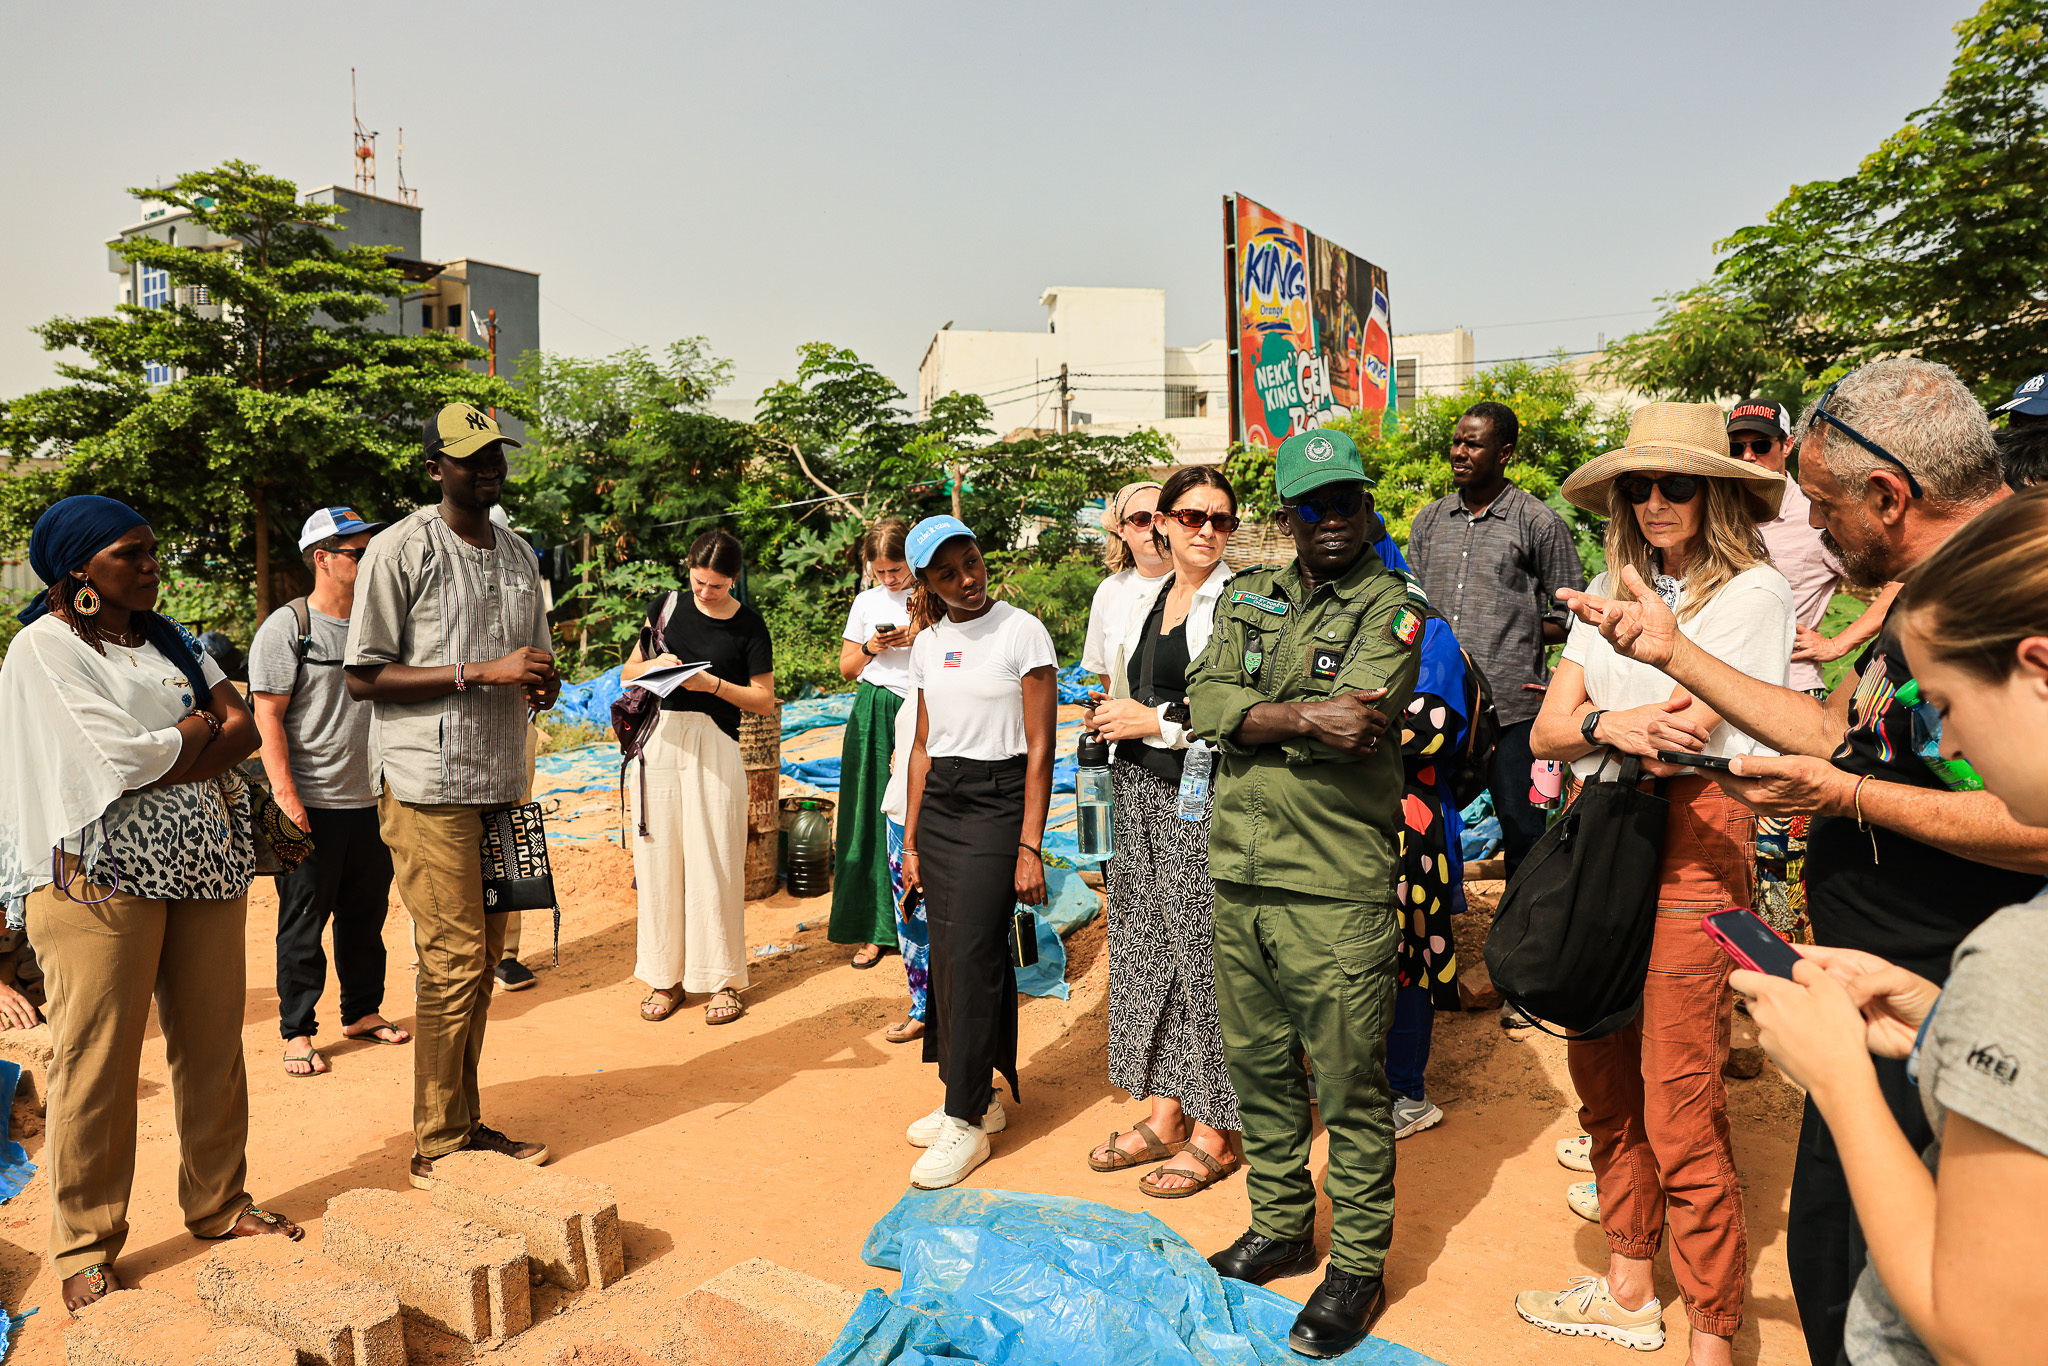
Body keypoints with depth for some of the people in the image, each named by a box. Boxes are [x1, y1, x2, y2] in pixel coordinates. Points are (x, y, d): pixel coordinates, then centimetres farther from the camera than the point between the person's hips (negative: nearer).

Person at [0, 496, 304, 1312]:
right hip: (102, 877, -6)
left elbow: (243, 727, 4)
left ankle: (218, 1205, 25)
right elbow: (118, 762, -16)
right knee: (98, 1061, 0)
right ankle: (85, 1247, 16)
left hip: (204, 865, 6)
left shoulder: (167, 638, 14)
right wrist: (199, 732, -1)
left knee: (213, 1045, 11)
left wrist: (158, 757, -10)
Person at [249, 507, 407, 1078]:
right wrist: (284, 793, -18)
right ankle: (297, 1030, 15)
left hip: (372, 801, 6)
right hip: (311, 806, -6)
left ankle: (362, 1011, 29)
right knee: (303, 923, 3)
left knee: (366, 914, 14)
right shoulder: (287, 626, -6)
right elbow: (267, 715, -10)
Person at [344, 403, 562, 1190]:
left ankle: (468, 1124, 20)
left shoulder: (518, 555, 16)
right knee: (453, 961, -6)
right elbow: (364, 677, -10)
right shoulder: (398, 550, -5)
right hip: (429, 786, -6)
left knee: (483, 960, 10)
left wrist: (542, 687, 0)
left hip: (502, 783, 7)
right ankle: (436, 1146, 7)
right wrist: (483, 672, -18)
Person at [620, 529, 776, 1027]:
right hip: (659, 738, 3)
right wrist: (655, 665, -6)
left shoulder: (748, 625, 0)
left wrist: (713, 684, -13)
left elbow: (765, 700, 0)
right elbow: (627, 672, 15)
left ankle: (722, 978, 11)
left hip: (714, 743, -3)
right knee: (658, 857, 4)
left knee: (713, 861, -2)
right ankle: (664, 976, 16)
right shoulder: (667, 606, 8)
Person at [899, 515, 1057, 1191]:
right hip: (937, 805, 6)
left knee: (971, 956, -7)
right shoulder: (929, 641, 10)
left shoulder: (1022, 632, -7)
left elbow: (1040, 749, -9)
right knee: (946, 957, 6)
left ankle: (967, 1122, 3)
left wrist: (1030, 846, -13)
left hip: (998, 800, -6)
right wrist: (911, 840, 12)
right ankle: (975, 1096, 22)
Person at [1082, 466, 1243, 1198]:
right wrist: (1108, 715, 10)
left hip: (1204, 795, -7)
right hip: (1140, 788, 7)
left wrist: (1157, 720, -13)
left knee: (1202, 951, -2)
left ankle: (1214, 1131, 12)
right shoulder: (1140, 605, 15)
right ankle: (1163, 1114, 24)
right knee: (1145, 946, 11)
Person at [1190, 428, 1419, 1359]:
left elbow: (1355, 723, -20)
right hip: (1241, 875, 6)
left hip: (1338, 889, -5)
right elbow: (1209, 703, -5)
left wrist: (1254, 718, -13)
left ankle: (1358, 1267, 23)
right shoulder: (1247, 597, 11)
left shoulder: (1393, 610, -4)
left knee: (1351, 1090, 5)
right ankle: (1281, 1227, 37)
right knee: (1258, 1069, 17)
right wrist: (1302, 717, -19)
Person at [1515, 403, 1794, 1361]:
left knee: (1679, 1113, -4)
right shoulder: (1609, 589, 13)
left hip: (1691, 840, -6)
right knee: (1603, 1079, 13)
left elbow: (1685, 731, -14)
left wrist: (1643, 622, -4)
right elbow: (1548, 728, 5)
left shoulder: (1754, 591, -3)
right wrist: (1609, 724, -14)